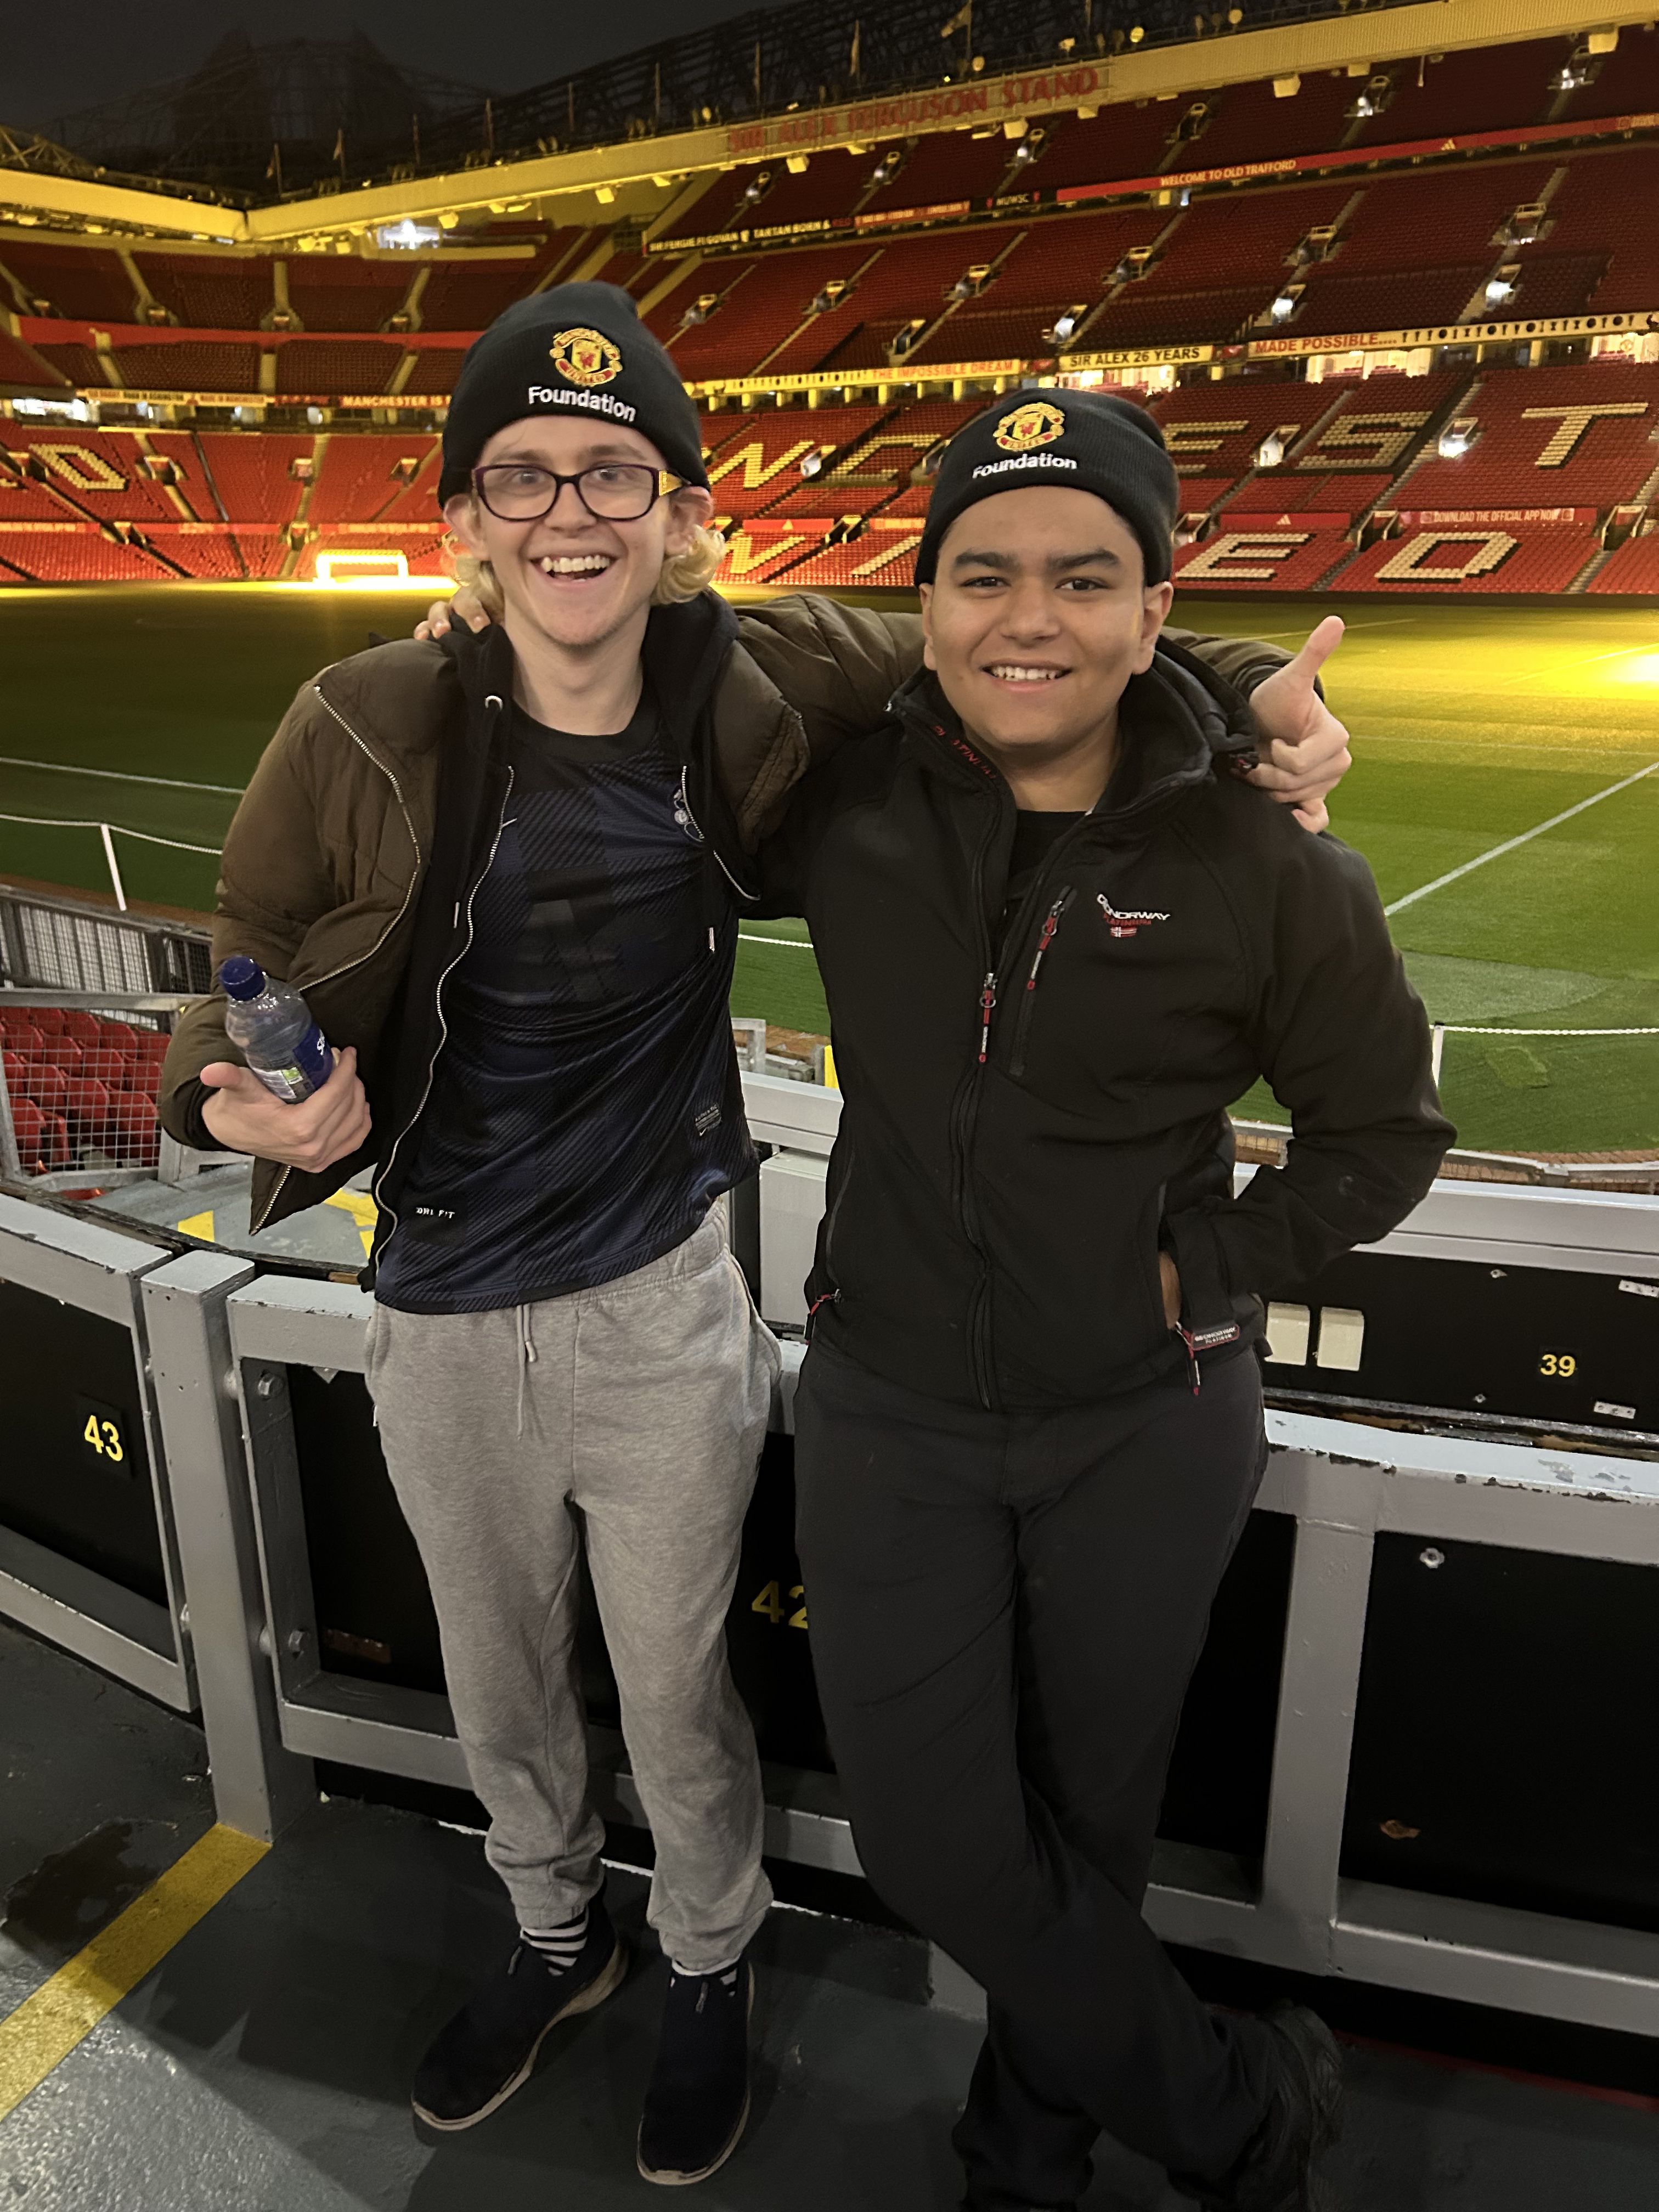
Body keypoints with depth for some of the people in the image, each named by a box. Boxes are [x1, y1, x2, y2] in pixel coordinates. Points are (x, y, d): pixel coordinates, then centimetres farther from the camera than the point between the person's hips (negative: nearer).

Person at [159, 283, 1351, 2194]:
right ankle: (557, 1937, 58)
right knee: (498, 1694, 24)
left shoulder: (752, 687, -11)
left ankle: (710, 1970, 52)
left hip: (665, 1321, -1)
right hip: (439, 1333, 1)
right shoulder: (368, 731, -14)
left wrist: (1248, 678, -9)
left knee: (676, 1696, 19)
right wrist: (254, 1106, -26)